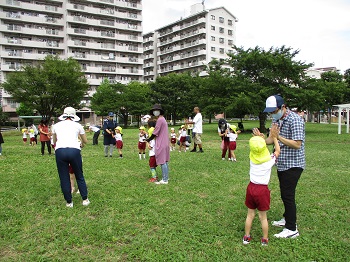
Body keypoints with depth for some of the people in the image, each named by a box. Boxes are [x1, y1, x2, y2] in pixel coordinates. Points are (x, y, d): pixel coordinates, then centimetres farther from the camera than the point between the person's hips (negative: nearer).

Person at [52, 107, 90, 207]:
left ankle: (69, 202, 21)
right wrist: (81, 144, 52)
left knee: (64, 178, 13)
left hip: (60, 151, 1)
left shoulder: (56, 125, 20)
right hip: (74, 150, -1)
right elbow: (85, 141, 28)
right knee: (79, 176, 16)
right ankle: (85, 199, 20)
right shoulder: (77, 125, 16)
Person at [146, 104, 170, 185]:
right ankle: (166, 177, 21)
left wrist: (148, 140, -2)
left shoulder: (160, 120, -15)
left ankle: (164, 180, -2)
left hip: (161, 144, -10)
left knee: (162, 162, -6)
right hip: (165, 143, 10)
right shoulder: (163, 119, 15)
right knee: (165, 161, 14)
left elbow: (155, 133, -15)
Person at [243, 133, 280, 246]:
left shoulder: (252, 158, -3)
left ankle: (246, 237, 25)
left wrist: (259, 138, 16)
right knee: (263, 217, 11)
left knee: (250, 214, 14)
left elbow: (256, 150, 19)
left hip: (251, 187, 3)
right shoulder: (269, 160, -9)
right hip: (263, 189, -2)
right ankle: (265, 239, 24)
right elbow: (277, 151, 9)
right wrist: (274, 137, 14)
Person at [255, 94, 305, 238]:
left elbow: (297, 144, -24)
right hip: (281, 163, 8)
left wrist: (278, 137, -30)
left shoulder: (295, 120, -19)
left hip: (292, 164, -8)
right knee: (284, 194, 19)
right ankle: (287, 219, 36)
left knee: (288, 195, -4)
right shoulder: (276, 119, 7)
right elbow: (271, 140, 4)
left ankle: (292, 229, 7)